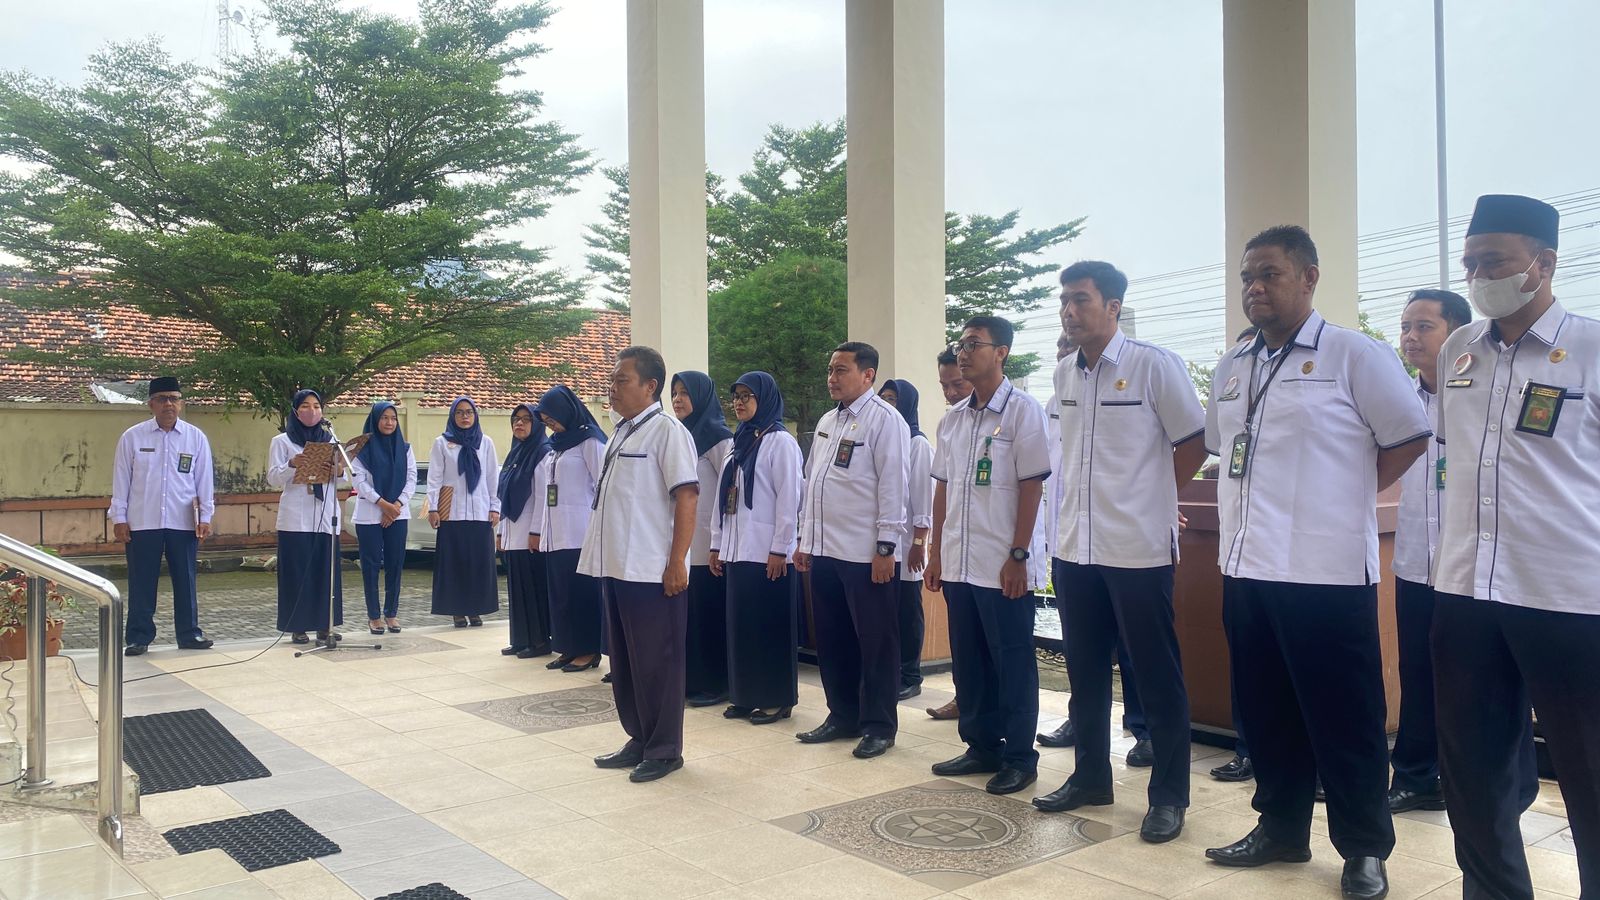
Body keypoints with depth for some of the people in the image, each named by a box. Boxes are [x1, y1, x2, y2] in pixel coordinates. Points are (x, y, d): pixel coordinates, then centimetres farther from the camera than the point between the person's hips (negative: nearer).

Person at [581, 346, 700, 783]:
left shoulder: (667, 431, -10)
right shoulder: (622, 433, 15)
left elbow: (686, 498, -15)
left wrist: (677, 562, -19)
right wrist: (602, 556, 17)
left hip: (652, 571, -9)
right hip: (616, 566, 9)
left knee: (656, 663, 1)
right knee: (624, 660, 15)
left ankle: (664, 750, 14)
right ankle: (638, 741, 28)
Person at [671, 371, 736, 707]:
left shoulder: (717, 436, -7)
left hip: (707, 546, -7)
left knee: (710, 613, -1)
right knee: (686, 612, 9)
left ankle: (715, 683, 8)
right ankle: (690, 679, 18)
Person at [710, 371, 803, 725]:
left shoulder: (781, 441, -7)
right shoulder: (739, 443, 15)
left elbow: (789, 498, -13)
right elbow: (723, 496, 16)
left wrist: (779, 550, -16)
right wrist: (717, 544, 13)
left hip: (767, 552, -7)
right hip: (737, 549, 7)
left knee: (770, 625, -1)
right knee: (741, 624, 10)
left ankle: (776, 699, 8)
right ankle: (746, 695, 19)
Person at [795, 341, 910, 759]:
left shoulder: (885, 420, -8)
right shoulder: (827, 422, 16)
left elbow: (892, 486, -13)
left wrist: (886, 546, -16)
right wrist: (805, 540, 16)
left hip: (865, 553, -8)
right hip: (825, 551, 8)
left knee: (875, 642, 2)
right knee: (832, 640, 14)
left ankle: (878, 725, 13)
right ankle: (843, 716, 26)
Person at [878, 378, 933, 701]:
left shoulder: (918, 444, -3)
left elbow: (924, 496, -8)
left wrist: (919, 543, -13)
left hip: (905, 543, -5)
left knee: (907, 611, 1)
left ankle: (910, 677, 9)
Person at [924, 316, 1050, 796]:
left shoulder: (1023, 410, -7)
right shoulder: (952, 418, 11)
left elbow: (1032, 486, -10)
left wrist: (1018, 556, -14)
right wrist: (936, 553, 12)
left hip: (1003, 566, -6)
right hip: (959, 564, 6)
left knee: (1012, 665, 3)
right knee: (968, 662, 13)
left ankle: (1019, 757, 15)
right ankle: (982, 747, 26)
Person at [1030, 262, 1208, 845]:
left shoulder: (1154, 365, -9)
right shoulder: (1063, 376, 9)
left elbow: (1194, 442, -3)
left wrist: (1154, 497, 5)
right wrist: (1100, 496, 13)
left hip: (1138, 549, -6)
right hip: (1076, 548, 6)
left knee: (1156, 677, 4)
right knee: (1085, 672, 15)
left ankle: (1169, 795, 16)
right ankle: (1091, 776, 29)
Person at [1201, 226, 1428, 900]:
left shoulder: (1354, 355, -5)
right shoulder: (1232, 369, 13)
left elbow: (1409, 435, -4)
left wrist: (1349, 494, -1)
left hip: (1327, 571, -6)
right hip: (1245, 568, 6)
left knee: (1343, 718, 4)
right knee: (1265, 711, 14)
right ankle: (1281, 829, 29)